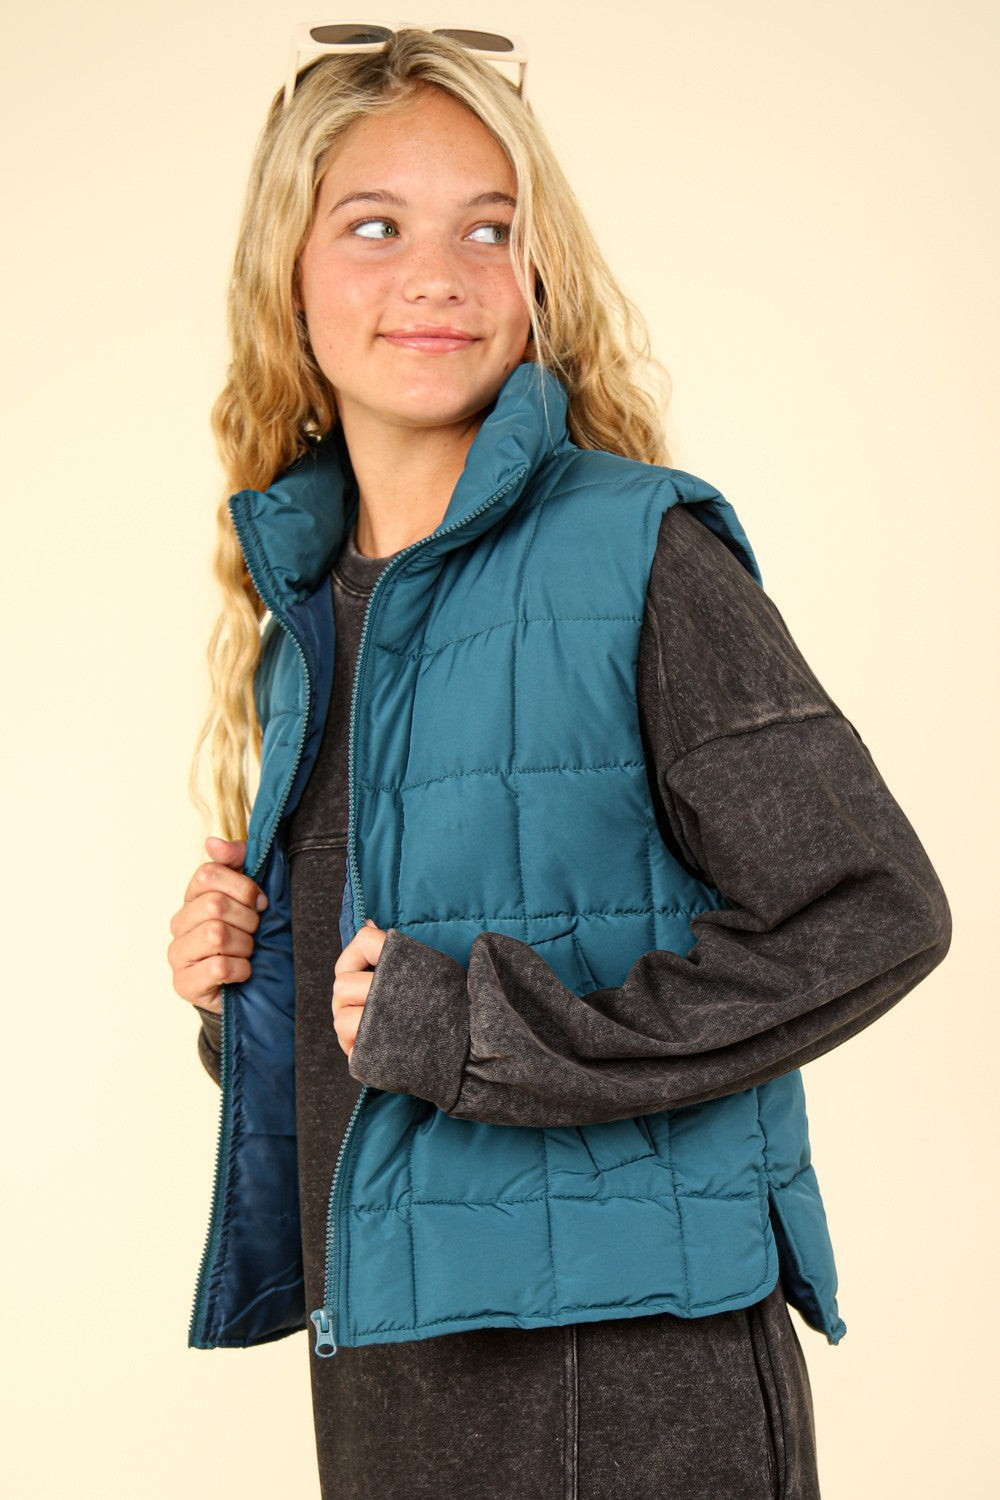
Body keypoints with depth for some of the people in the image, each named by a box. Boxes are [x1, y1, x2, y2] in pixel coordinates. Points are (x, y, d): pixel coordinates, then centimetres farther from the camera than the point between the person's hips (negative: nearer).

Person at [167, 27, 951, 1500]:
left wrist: (481, 1034, -18)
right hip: (374, 1350, 6)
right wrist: (238, 981, -2)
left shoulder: (638, 552, -11)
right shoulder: (301, 604, 9)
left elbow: (872, 915, -17)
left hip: (619, 1374, -6)